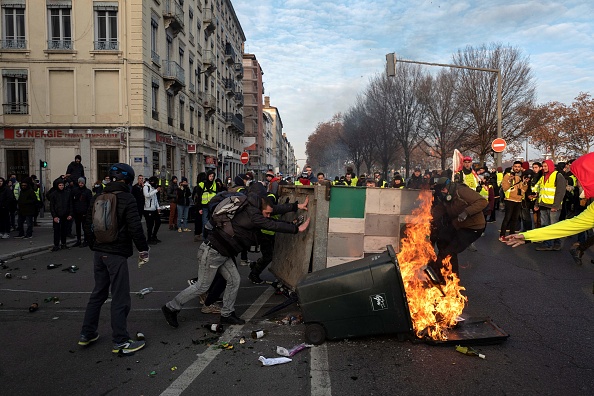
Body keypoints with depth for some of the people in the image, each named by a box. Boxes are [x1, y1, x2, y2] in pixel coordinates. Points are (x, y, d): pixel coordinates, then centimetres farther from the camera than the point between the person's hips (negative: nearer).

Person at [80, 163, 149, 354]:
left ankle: (87, 334, 29)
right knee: (120, 298, 0)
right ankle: (120, 342, 7)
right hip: (117, 254, -7)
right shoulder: (127, 199, -12)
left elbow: (88, 225, 14)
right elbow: (135, 228, -17)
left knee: (98, 293, 21)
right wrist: (143, 250, -7)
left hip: (99, 253, 7)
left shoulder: (98, 198, 9)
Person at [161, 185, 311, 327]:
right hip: (212, 252, -10)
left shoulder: (251, 211, 7)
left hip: (222, 253, 10)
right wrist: (297, 229, -16)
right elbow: (273, 225, -22)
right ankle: (171, 308, 16)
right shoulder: (252, 214, -22)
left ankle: (227, 314, 19)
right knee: (202, 286, 1)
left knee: (234, 280, 7)